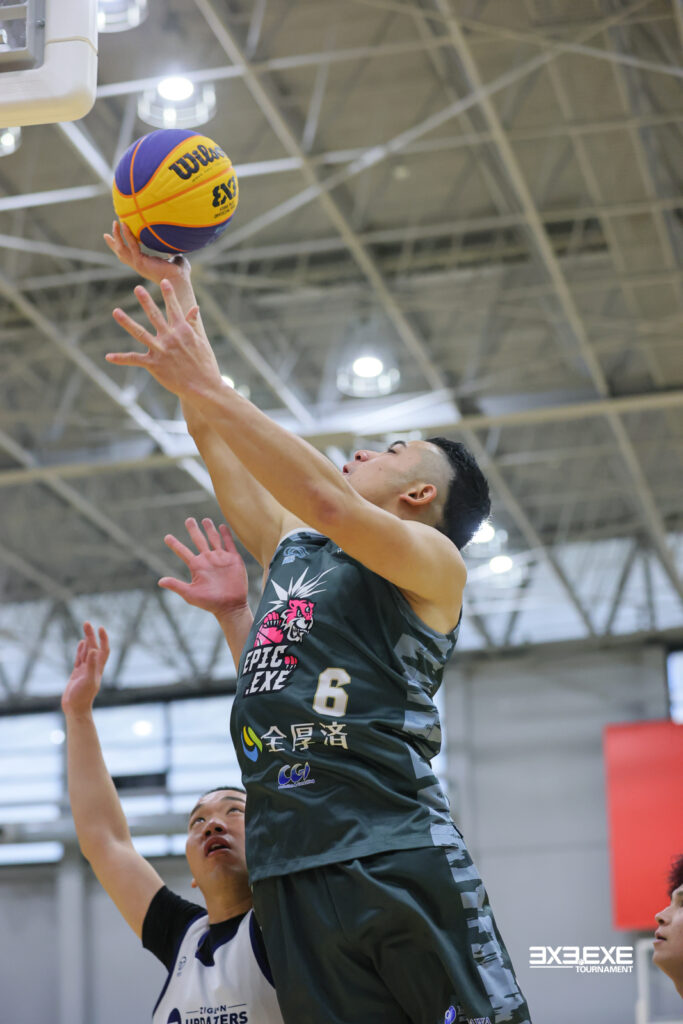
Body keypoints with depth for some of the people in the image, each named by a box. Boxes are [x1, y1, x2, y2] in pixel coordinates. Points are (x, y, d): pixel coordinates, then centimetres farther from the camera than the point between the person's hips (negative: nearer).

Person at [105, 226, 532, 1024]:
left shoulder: (433, 563, 6)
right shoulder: (291, 548, 26)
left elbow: (328, 503, -13)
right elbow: (212, 436, 28)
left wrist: (205, 385, -15)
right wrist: (175, 284, 28)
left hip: (398, 860, -5)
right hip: (291, 871, 5)